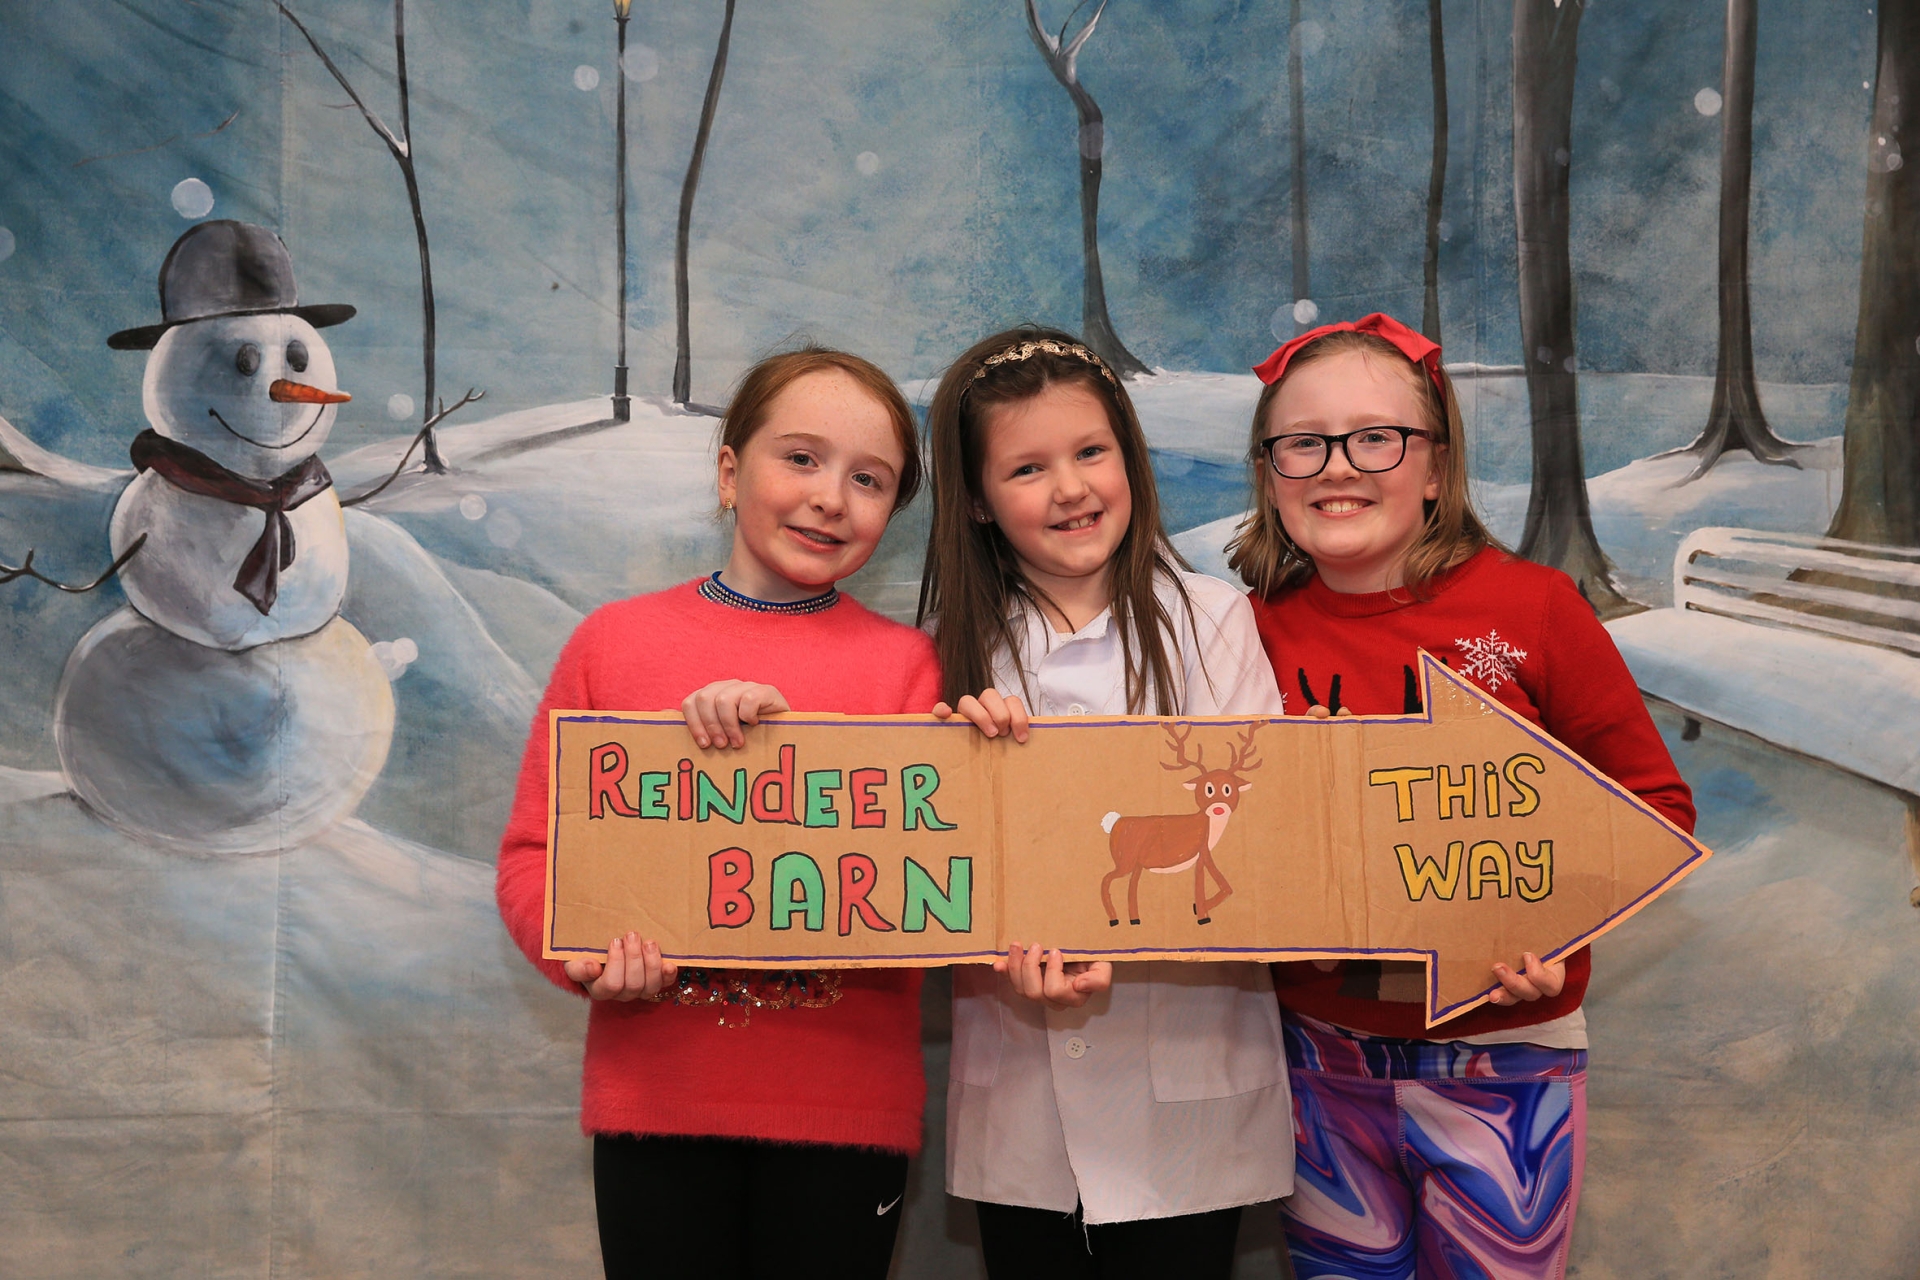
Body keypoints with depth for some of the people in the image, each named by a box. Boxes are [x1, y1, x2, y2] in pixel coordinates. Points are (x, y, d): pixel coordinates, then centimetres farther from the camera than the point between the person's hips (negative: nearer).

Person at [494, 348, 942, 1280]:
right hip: (654, 1093, 0)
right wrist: (587, 955, -16)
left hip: (845, 1105, 0)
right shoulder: (614, 641, 2)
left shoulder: (906, 663, 1)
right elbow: (534, 850, 4)